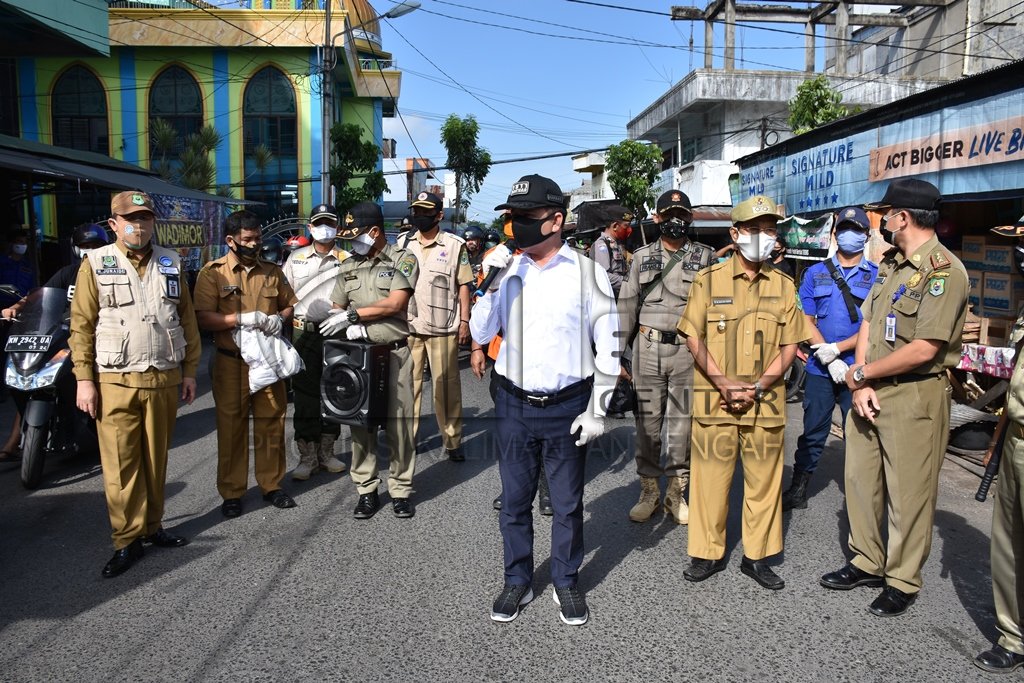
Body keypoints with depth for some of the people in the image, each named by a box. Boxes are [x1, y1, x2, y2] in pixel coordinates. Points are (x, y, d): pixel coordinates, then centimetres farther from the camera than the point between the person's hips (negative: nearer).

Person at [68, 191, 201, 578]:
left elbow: (187, 319, 10)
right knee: (120, 464, 0)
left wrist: (189, 371, 6)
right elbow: (82, 325, -2)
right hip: (115, 382, -3)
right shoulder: (95, 264, 1)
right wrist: (84, 379, -8)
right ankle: (127, 541, 10)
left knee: (156, 459, 12)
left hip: (165, 379, 3)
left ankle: (152, 526, 25)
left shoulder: (171, 264, 10)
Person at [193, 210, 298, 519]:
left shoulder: (272, 271, 9)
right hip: (231, 363, -3)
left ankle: (272, 485, 23)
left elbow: (290, 305, 17)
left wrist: (280, 319, -4)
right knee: (231, 426, 4)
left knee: (271, 423, 9)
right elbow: (203, 318, -11)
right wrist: (242, 318, -21)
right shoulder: (212, 272, -3)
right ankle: (232, 492, 16)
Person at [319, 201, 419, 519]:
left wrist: (352, 314, -10)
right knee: (360, 422, 4)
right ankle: (367, 490, 15)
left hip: (395, 351, -4)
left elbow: (395, 303, -11)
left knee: (398, 422, -1)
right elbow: (336, 308, 17)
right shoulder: (348, 266, 14)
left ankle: (401, 490, 11)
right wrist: (350, 325, -5)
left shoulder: (402, 260, -1)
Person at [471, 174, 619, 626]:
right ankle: (517, 581, 34)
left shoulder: (588, 274, -6)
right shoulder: (507, 271, 1)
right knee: (514, 500, 14)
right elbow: (480, 335, 2)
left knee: (568, 503, 12)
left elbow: (607, 349, -3)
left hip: (567, 408, -2)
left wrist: (596, 410, -6)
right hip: (513, 406, 3)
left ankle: (566, 583, 33)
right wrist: (491, 283, -12)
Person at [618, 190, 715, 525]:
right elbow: (627, 304, 10)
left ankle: (676, 491, 18)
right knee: (647, 421, 5)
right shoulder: (642, 256, 11)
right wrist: (617, 351, 4)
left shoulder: (705, 256, 7)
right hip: (648, 348, 1)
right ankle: (649, 490, 18)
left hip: (688, 349, -1)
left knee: (682, 422, 4)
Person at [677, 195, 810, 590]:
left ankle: (757, 556, 24)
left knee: (764, 480, 9)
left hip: (766, 402, 2)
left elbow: (789, 345, 5)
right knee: (710, 477, 4)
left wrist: (758, 386, -8)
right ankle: (708, 553, 19)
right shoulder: (708, 280, 3)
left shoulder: (784, 286, 9)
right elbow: (694, 338, -1)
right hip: (714, 401, -2)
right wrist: (723, 383, -12)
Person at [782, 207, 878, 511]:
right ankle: (798, 491, 18)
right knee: (812, 432, 8)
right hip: (820, 369, 2)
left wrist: (836, 347, -16)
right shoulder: (816, 273, 8)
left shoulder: (877, 276, 3)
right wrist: (830, 360, -9)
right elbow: (807, 321, 2)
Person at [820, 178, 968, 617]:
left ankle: (902, 582, 21)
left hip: (915, 397, -8)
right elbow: (868, 324, 9)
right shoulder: (890, 263, 12)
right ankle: (868, 563, 32)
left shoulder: (943, 270, -15)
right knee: (860, 478, 15)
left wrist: (860, 375, -11)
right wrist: (861, 385, -4)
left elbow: (924, 350, -22)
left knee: (908, 493, 4)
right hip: (870, 391, 8)